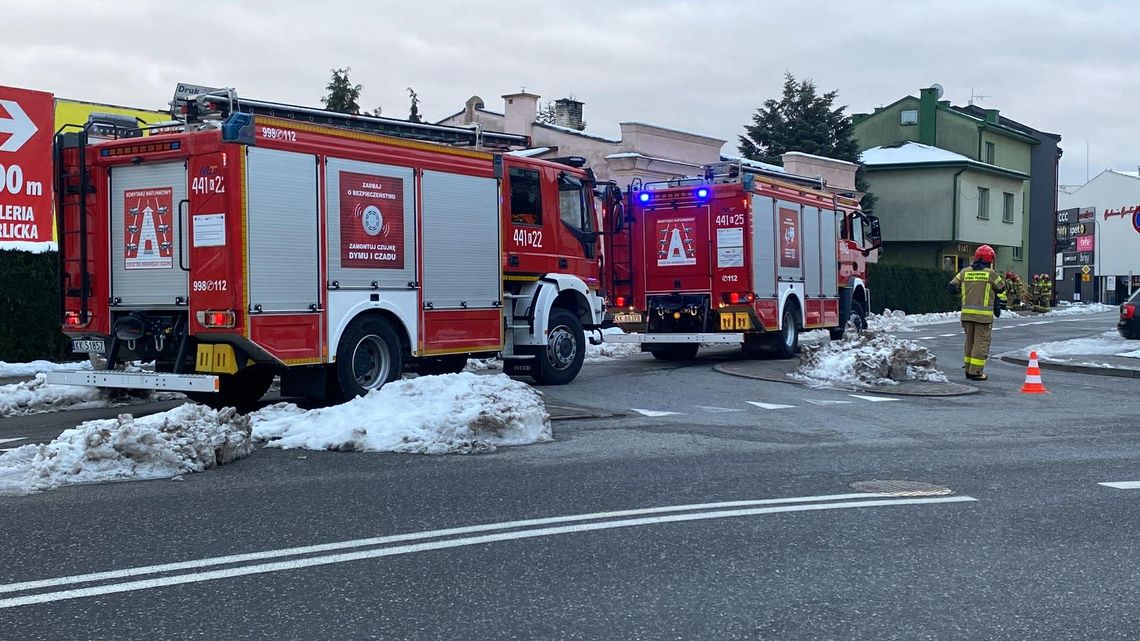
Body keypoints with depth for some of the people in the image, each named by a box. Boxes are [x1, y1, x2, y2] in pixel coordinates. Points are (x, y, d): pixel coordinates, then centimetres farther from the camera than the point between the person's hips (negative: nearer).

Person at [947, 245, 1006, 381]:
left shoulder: (965, 272, 4)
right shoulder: (991, 274, -6)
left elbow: (951, 287, 3)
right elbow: (1001, 288, 7)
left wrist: (960, 292, 21)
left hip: (967, 313, 4)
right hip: (984, 314, -4)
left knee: (970, 341, 16)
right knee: (981, 342, 1)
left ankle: (968, 370, 21)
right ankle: (975, 372, -1)